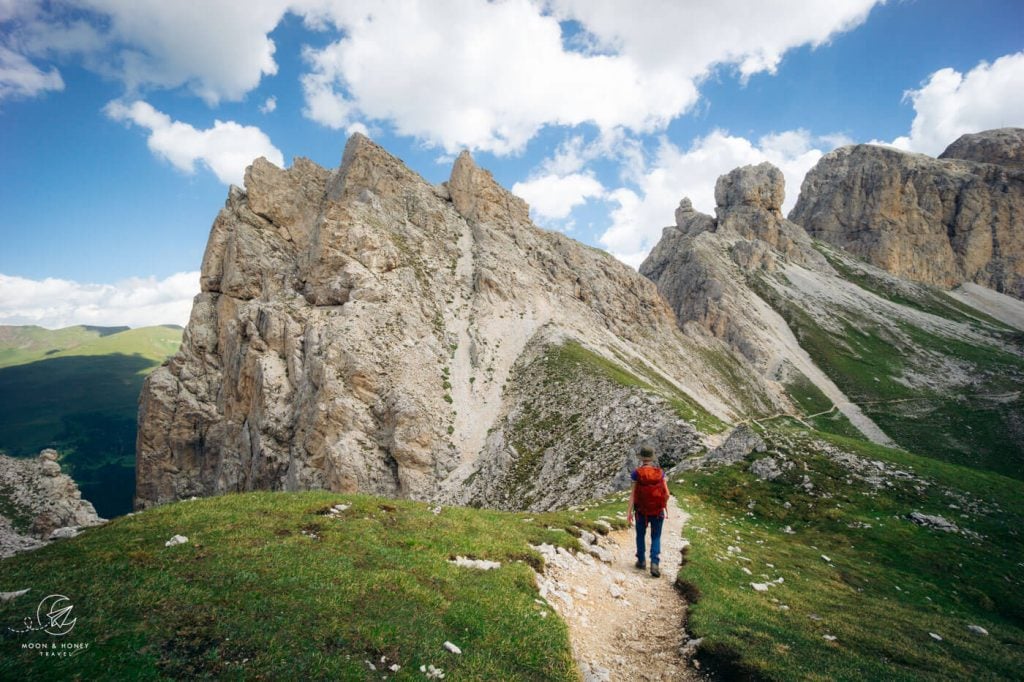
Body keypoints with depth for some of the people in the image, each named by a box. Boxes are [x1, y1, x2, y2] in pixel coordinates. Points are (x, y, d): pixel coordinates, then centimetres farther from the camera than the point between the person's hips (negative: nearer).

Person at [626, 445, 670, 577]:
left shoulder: (637, 473, -14)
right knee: (656, 538, 14)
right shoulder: (660, 472, -8)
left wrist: (629, 512, -10)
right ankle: (655, 564, -2)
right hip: (658, 511, 1)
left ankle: (641, 561, 31)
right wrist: (666, 508, 9)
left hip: (642, 511, -1)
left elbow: (633, 493, -15)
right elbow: (666, 494, -7)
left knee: (640, 535, 22)